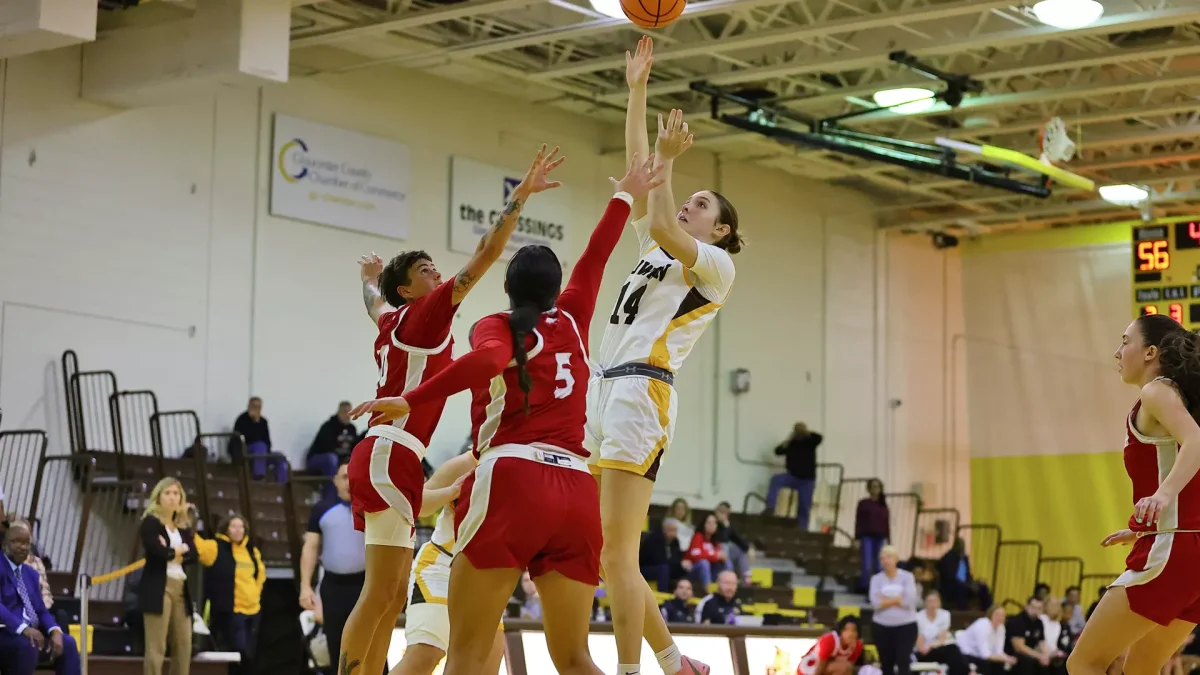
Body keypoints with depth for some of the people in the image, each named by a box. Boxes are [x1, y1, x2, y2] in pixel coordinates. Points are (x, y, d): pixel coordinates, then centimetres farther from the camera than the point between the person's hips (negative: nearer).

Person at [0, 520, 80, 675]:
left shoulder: (31, 574, 21)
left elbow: (41, 610, 16)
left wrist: (55, 630, -6)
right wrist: (23, 628, -33)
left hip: (31, 633, 8)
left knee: (67, 643, -13)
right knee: (26, 644, -36)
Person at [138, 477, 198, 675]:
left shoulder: (184, 525, 17)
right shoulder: (150, 522, -1)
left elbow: (193, 555, 4)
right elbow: (158, 550, -17)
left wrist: (173, 553, -12)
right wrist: (179, 550, 0)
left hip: (181, 589, 6)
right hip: (157, 589, -6)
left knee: (184, 646, 3)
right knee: (156, 648, -8)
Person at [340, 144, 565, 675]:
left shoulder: (392, 320, 18)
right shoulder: (425, 313, -4)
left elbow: (374, 302, 44)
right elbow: (485, 255, -12)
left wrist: (371, 279, 65)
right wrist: (520, 195, -12)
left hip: (381, 456, 10)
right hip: (391, 457, -10)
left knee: (391, 597, 8)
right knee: (380, 593, -12)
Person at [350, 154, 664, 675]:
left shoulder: (495, 327, 7)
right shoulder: (571, 322, 18)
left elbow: (487, 360, -17)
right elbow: (595, 259, 33)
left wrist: (410, 401, -17)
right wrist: (625, 197, 47)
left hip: (512, 482, -4)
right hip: (576, 493, 4)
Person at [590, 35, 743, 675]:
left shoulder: (717, 266, 4)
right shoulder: (656, 248, 25)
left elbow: (663, 226, -14)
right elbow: (636, 171, 24)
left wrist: (667, 159, -6)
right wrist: (637, 89, 22)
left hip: (641, 392, -8)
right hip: (603, 389, 8)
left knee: (615, 555, -15)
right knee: (603, 557, 6)